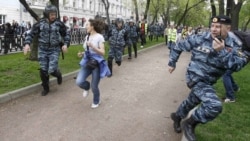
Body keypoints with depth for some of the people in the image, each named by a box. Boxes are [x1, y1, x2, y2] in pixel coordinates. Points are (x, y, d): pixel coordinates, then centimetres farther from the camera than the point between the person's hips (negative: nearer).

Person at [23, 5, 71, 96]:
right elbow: (31, 34, 1)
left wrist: (66, 44, -10)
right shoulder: (40, 23, -4)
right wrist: (27, 44, -14)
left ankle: (58, 74, 26)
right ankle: (46, 88, 26)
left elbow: (66, 34, 5)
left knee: (52, 70, -12)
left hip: (54, 50, -2)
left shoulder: (59, 23, -6)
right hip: (42, 50, 2)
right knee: (43, 71, 5)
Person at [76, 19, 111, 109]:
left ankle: (96, 101, 31)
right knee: (79, 82, -14)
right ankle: (86, 87, 23)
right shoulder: (87, 37, 7)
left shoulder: (99, 37, -12)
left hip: (97, 63, -5)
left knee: (94, 87, 2)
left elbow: (102, 53, -16)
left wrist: (92, 46, -27)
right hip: (87, 62, 5)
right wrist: (82, 53, 2)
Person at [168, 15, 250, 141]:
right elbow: (179, 46, -1)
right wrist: (172, 63, 4)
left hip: (208, 81, 5)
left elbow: (236, 66, -25)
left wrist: (221, 51, -34)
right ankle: (189, 124, -2)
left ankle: (177, 116, 56)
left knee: (191, 102, 26)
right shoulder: (199, 39, -14)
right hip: (195, 77, -5)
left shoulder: (234, 46, -10)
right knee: (215, 105, -25)